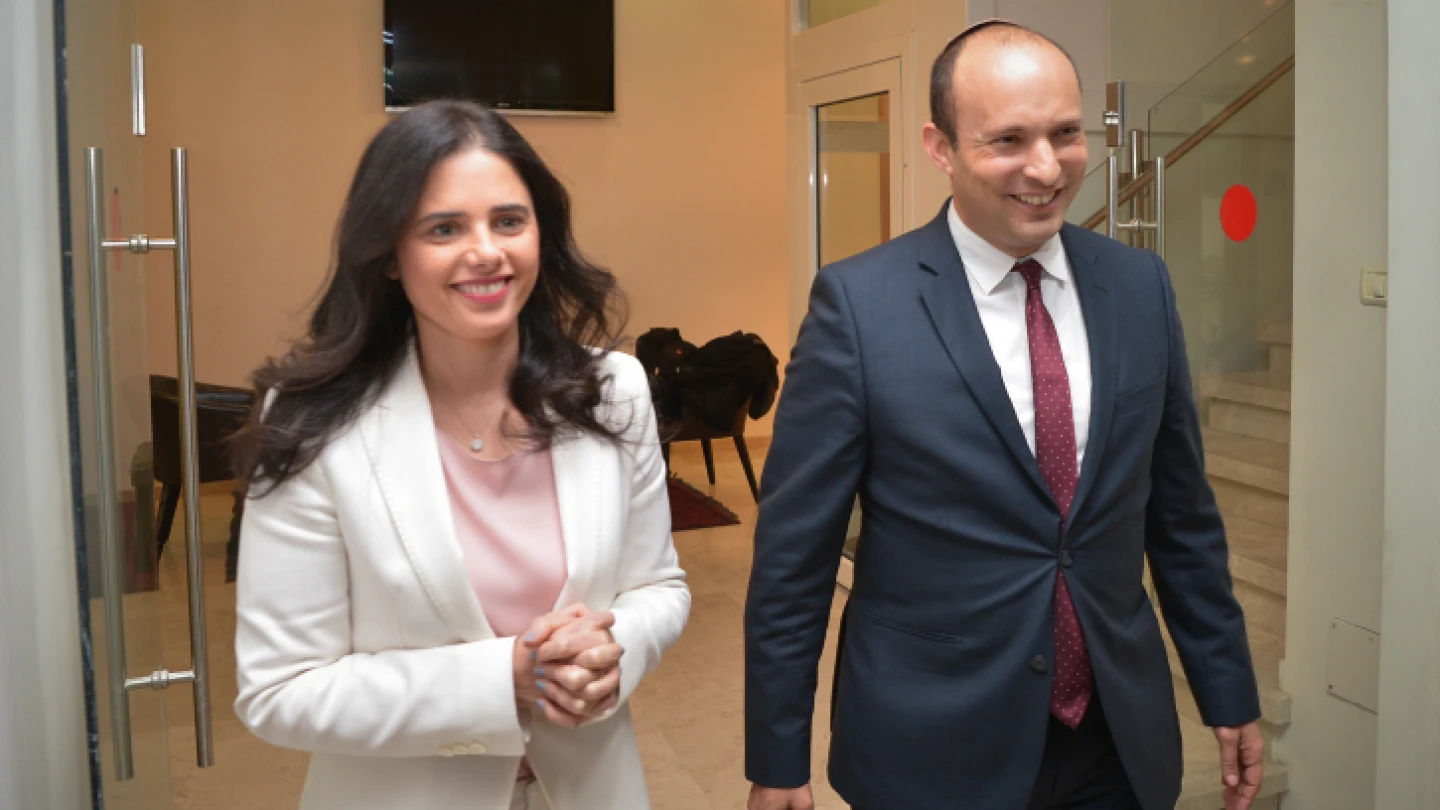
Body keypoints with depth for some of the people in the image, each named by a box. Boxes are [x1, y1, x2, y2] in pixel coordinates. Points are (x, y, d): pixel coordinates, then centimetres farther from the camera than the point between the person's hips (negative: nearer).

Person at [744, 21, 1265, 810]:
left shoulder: (1140, 285, -1)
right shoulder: (858, 303, -14)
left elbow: (1183, 512, 7)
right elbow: (791, 551, -10)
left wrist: (1229, 692, 11)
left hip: (1120, 743, 4)